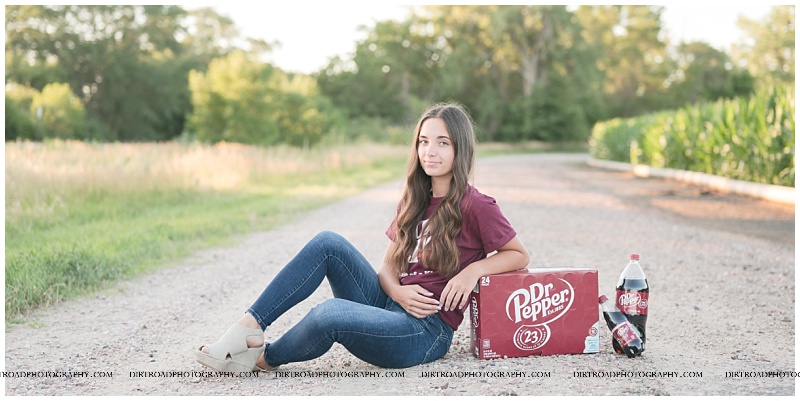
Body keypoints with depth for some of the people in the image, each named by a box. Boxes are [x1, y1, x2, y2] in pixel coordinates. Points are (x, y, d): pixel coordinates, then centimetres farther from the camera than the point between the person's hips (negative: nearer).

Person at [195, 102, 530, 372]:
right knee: (327, 243, -15)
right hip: (390, 305, 7)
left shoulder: (475, 207, -7)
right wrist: (398, 291, -10)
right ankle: (250, 326, -17)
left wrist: (474, 268, -17)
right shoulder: (413, 202, 14)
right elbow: (388, 266, 13)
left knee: (328, 314, -33)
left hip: (426, 331, -7)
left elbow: (520, 255, 0)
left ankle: (264, 358, -4)